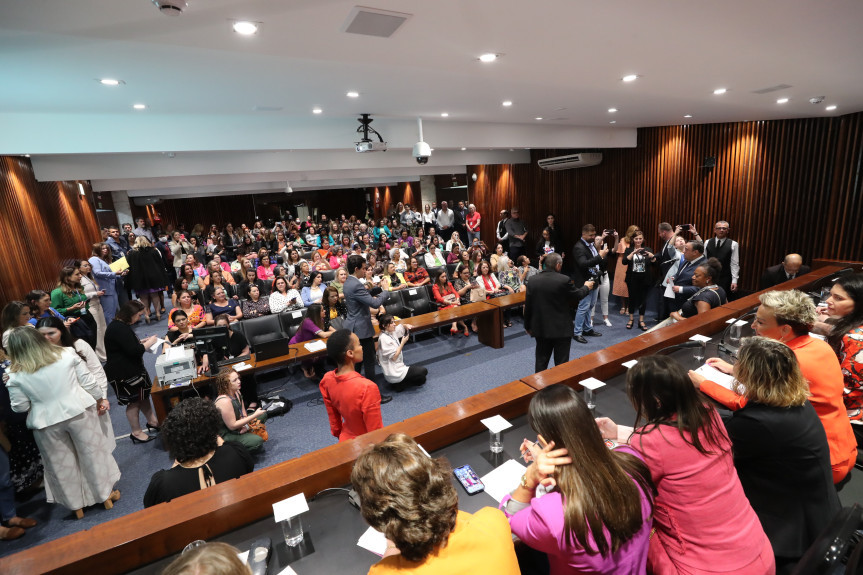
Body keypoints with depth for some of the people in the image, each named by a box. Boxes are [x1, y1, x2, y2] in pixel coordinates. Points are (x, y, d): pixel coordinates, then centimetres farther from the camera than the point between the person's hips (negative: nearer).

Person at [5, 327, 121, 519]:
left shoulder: (16, 375, -8)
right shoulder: (67, 354, -8)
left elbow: (20, 407, -2)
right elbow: (87, 381, -5)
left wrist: (11, 386, 15)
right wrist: (100, 398, 10)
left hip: (47, 422, 0)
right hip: (78, 411, 0)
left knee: (61, 464, 17)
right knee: (93, 453, 13)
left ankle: (77, 506, 30)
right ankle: (107, 496, 25)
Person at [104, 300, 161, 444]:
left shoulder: (120, 326, 9)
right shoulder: (119, 329, -24)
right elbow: (134, 351, -26)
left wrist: (141, 342, 5)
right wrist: (149, 343, -12)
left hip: (131, 369, 10)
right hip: (122, 373, -10)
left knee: (144, 394, 17)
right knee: (133, 401, 2)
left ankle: (152, 422, 30)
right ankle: (136, 433, 16)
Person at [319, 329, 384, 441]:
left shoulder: (326, 380, -13)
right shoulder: (367, 387, -32)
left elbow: (334, 421, 3)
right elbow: (376, 432, -21)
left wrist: (340, 437, 17)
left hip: (346, 441, 6)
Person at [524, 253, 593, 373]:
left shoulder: (533, 281, -5)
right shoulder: (563, 280, -16)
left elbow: (527, 306, 0)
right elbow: (577, 296, -1)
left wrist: (528, 326, 12)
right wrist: (586, 287, 21)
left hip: (540, 328, 4)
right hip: (561, 328, -3)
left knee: (541, 361, 15)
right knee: (561, 363, 9)